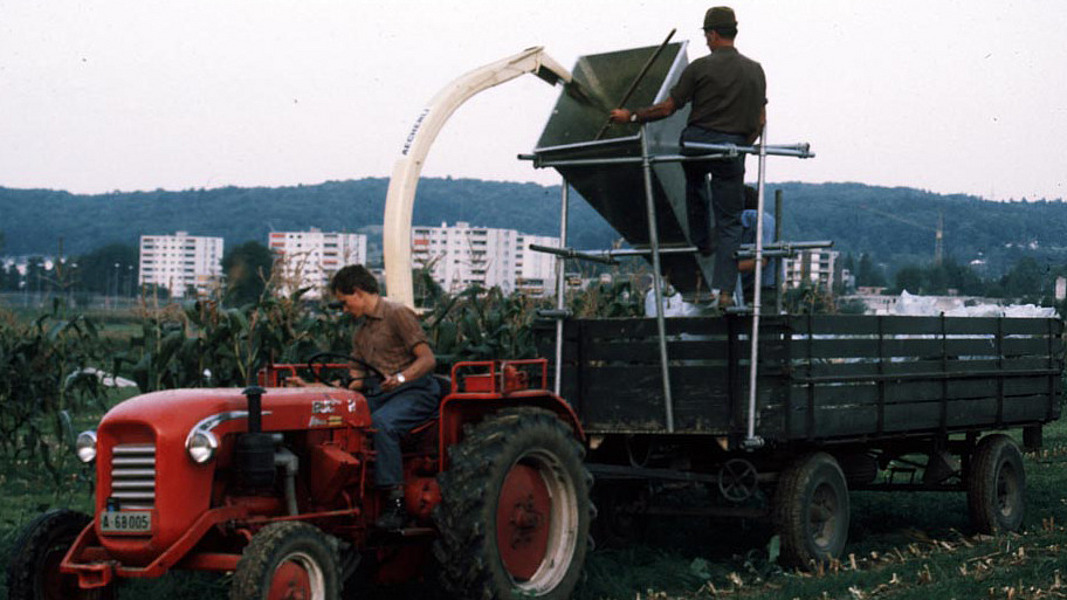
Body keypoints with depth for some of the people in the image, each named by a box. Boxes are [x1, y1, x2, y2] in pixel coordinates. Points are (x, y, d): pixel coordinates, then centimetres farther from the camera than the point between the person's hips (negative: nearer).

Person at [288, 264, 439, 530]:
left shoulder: (398, 314, -4)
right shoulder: (361, 333, 21)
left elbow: (428, 359, -13)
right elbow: (355, 381, 18)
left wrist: (401, 377, -31)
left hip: (415, 391, -7)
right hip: (379, 395, 8)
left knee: (380, 422, -37)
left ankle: (395, 502, -36)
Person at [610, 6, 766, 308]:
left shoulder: (700, 67, -4)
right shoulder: (755, 71, 7)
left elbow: (668, 108, -4)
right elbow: (761, 121, 8)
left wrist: (631, 116, 8)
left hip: (695, 142, -1)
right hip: (731, 150, 1)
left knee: (695, 186, 35)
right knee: (729, 221, 6)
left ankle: (700, 242, 41)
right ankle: (724, 289, -2)